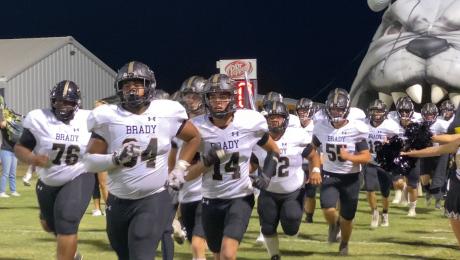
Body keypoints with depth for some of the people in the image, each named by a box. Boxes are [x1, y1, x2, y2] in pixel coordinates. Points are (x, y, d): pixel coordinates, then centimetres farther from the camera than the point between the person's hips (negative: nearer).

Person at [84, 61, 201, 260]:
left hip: (153, 199, -2)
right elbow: (90, 161, -4)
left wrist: (180, 167, 5)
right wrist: (116, 159, -20)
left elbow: (194, 137, 13)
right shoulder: (108, 118, -5)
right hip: (118, 201, 3)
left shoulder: (166, 113, -5)